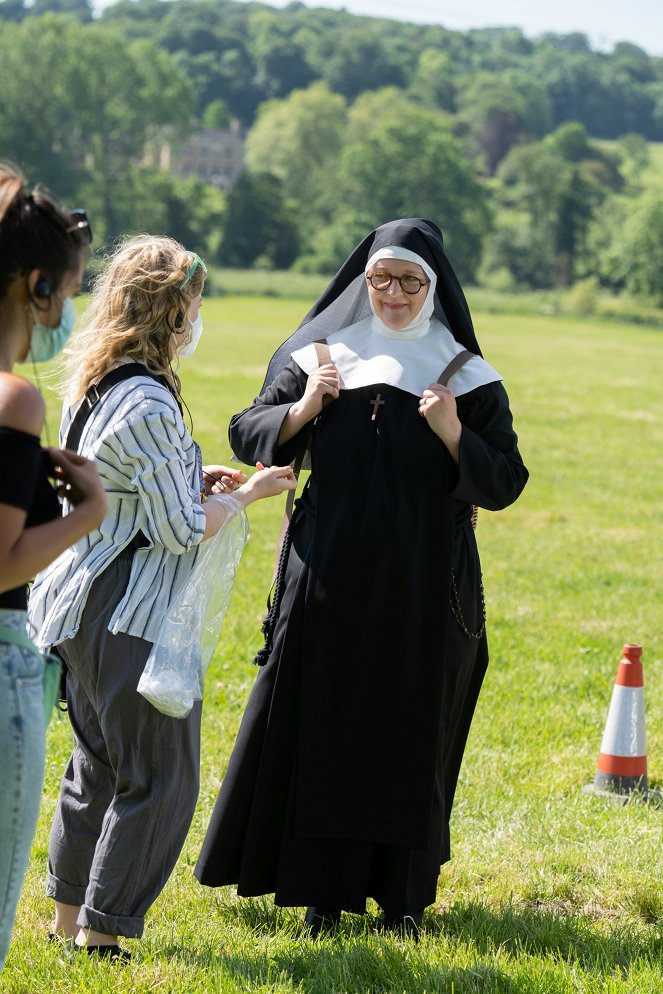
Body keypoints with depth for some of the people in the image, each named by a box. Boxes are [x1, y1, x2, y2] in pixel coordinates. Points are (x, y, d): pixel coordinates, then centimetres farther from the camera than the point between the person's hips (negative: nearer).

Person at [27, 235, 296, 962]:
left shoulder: (92, 386, 9)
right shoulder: (148, 404, -21)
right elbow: (180, 531, -18)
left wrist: (195, 483, 13)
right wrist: (244, 495, -3)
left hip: (83, 603, 10)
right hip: (132, 618, -10)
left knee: (97, 761, 19)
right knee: (158, 776, 0)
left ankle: (69, 914, 27)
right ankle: (102, 929, 4)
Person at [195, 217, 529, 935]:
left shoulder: (466, 377, 2)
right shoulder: (318, 355, 5)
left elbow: (505, 485, 1)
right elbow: (247, 436, 6)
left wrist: (456, 438, -16)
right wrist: (303, 410, -12)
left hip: (421, 591, 0)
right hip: (329, 577, 1)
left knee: (410, 735, 5)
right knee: (323, 726, 2)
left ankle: (404, 890, 16)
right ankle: (324, 887, 11)